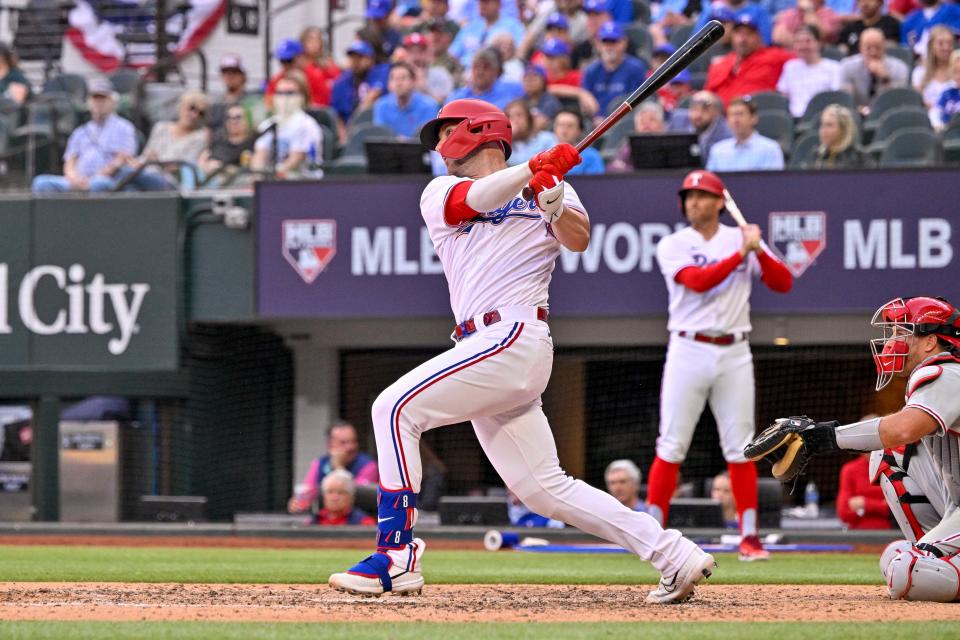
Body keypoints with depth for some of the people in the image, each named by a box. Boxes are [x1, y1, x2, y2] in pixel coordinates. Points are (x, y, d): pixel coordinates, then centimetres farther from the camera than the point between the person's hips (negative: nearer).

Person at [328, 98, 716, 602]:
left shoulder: (550, 188, 11)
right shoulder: (439, 194, 20)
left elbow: (579, 240, -8)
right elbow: (475, 199, -3)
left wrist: (553, 205, -27)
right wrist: (534, 168, -17)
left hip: (514, 335, -6)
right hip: (486, 349, 6)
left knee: (397, 407, -17)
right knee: (544, 489, 2)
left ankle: (396, 556, -20)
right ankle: (673, 556, 4)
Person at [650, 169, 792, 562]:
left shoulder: (742, 239, 8)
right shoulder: (673, 246, 2)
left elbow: (783, 283, 0)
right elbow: (699, 281, -16)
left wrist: (760, 251, -15)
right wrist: (741, 254, -17)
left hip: (734, 353, 2)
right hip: (689, 351, -2)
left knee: (740, 448, 1)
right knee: (672, 447, -3)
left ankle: (749, 537, 5)